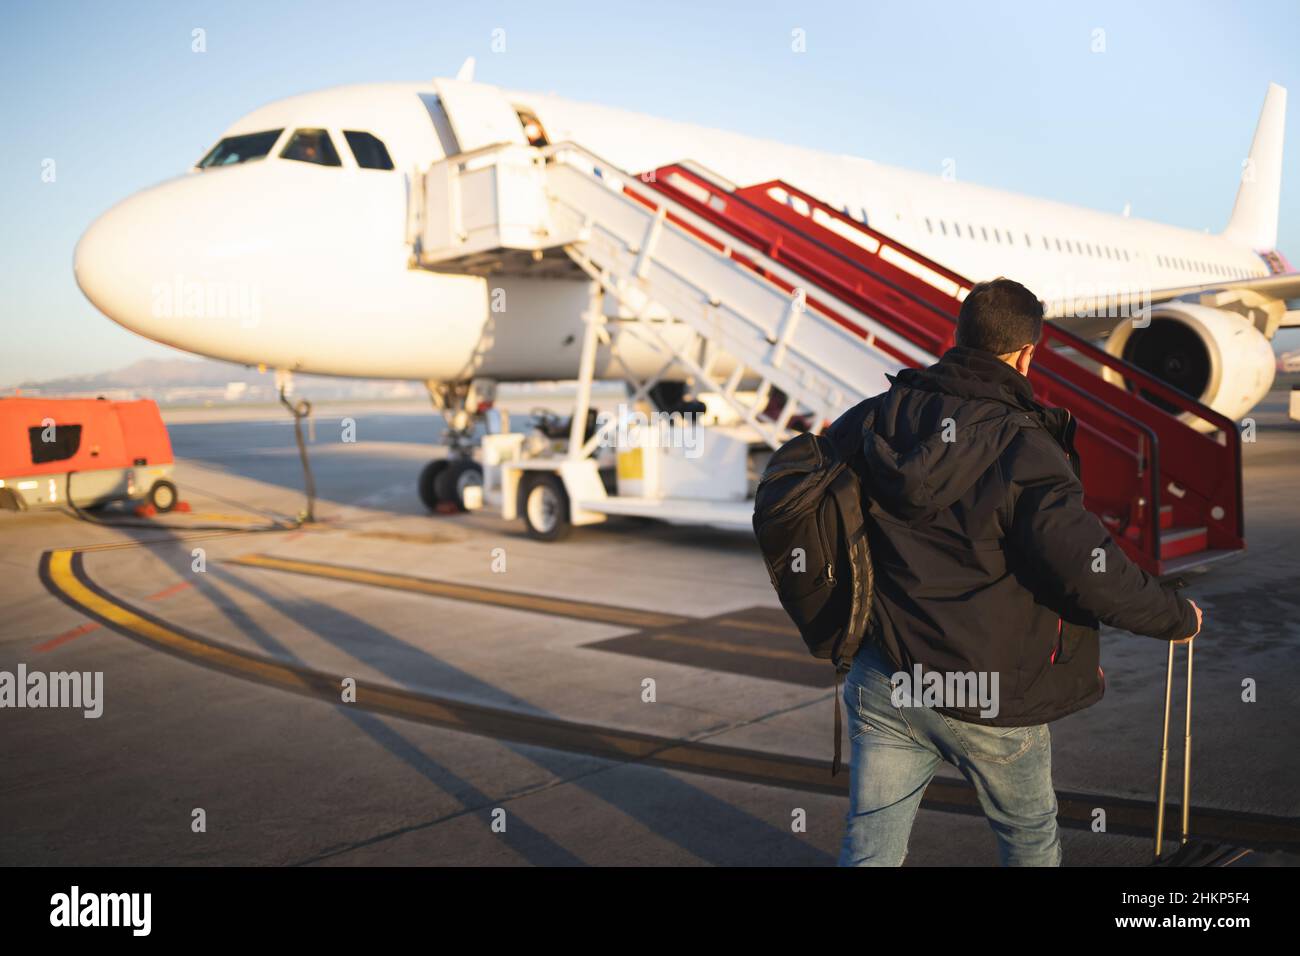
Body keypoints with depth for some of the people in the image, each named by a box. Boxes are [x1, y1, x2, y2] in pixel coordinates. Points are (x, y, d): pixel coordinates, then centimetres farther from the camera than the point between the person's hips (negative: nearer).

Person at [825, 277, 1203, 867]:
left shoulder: (872, 420, -3)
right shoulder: (1023, 448, -19)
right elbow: (1089, 570, -24)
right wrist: (1178, 617, -5)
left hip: (881, 685, 4)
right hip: (988, 705, -3)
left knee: (869, 849, 12)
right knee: (1030, 838, 24)